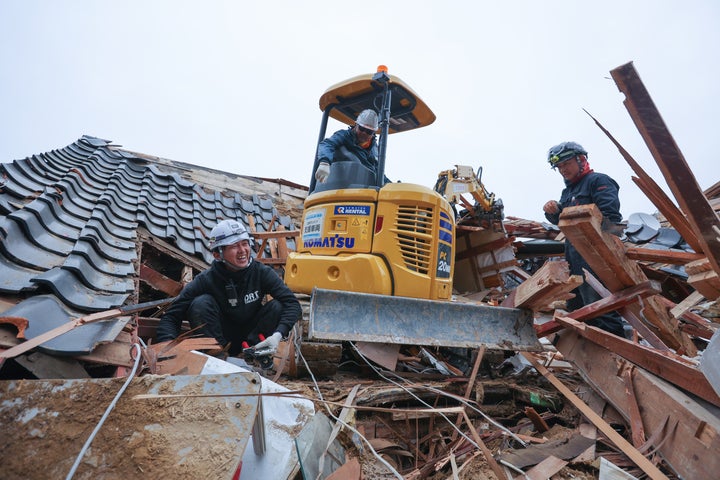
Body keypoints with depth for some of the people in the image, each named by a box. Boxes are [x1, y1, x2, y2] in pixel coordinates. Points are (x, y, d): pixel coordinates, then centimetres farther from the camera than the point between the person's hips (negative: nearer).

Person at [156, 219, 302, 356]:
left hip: (251, 336, 1)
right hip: (219, 338, 0)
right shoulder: (206, 280, -18)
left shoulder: (262, 273, -17)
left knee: (277, 306, -23)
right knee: (201, 303, -24)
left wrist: (277, 335, -39)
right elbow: (170, 317, -18)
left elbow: (292, 304, -23)